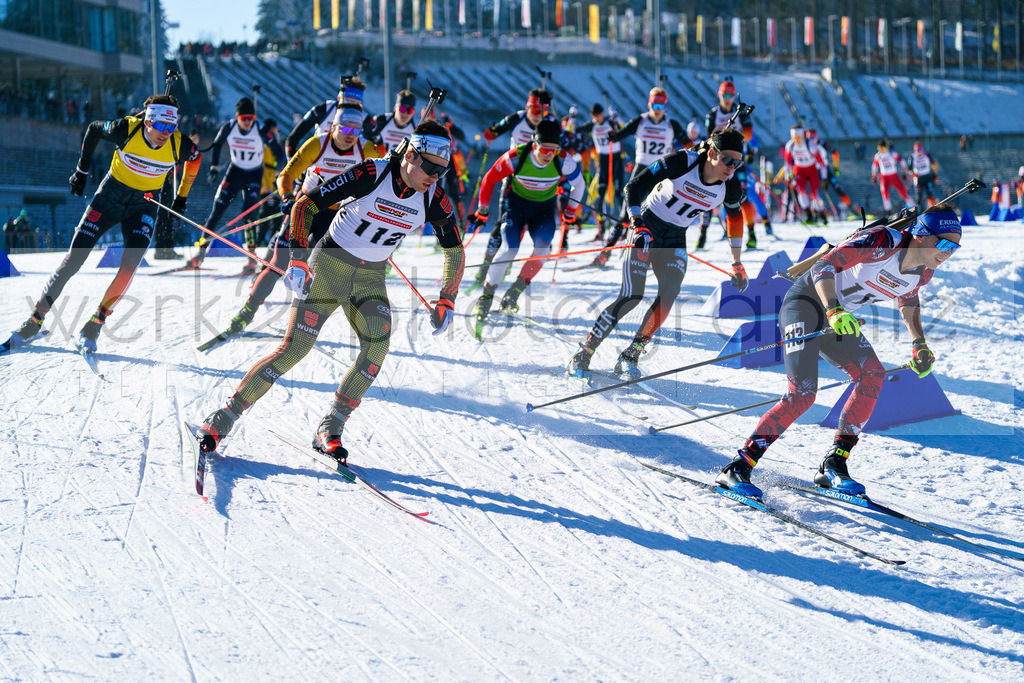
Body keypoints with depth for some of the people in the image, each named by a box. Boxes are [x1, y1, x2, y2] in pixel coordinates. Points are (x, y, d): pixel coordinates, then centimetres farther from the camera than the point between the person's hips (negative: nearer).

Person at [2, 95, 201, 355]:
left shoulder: (179, 145, -21)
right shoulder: (125, 130, -25)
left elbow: (196, 157, 4)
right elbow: (93, 130, -3)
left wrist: (182, 197, 11)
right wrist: (82, 171, 6)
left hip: (144, 204, 1)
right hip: (112, 192, -1)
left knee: (130, 264, -21)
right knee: (74, 258, -5)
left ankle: (93, 326, -7)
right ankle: (35, 319, 8)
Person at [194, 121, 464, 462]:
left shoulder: (434, 200, -8)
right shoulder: (371, 174, -21)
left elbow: (455, 251, 8)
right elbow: (305, 204, -19)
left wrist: (446, 302, 2)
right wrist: (298, 259, -28)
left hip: (369, 279, 4)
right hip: (328, 265, -4)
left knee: (378, 345, -22)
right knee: (294, 348, -15)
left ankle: (329, 429, -10)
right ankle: (222, 419, -3)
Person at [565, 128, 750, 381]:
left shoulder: (730, 188, -10)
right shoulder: (681, 162, -23)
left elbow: (736, 217, 11)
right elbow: (634, 187, -20)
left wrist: (737, 265, 15)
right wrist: (638, 226, -33)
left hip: (675, 238, 4)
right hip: (646, 227, -4)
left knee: (669, 293, -22)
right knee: (631, 296, -17)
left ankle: (629, 357, -12)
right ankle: (582, 356, -7)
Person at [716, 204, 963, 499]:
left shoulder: (923, 272, -2)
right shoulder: (882, 241, -26)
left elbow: (908, 300, 22)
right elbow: (824, 265, -32)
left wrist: (919, 344, 11)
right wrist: (834, 311, -47)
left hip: (838, 319, 8)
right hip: (806, 302, -8)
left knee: (873, 374, -16)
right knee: (802, 394, -21)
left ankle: (834, 465, -9)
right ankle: (737, 468, -15)